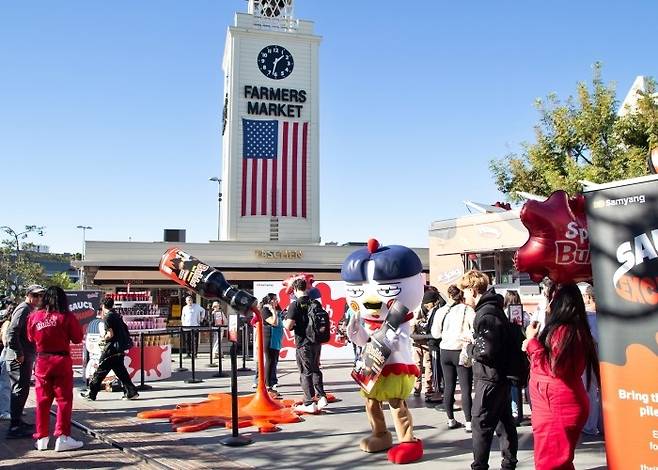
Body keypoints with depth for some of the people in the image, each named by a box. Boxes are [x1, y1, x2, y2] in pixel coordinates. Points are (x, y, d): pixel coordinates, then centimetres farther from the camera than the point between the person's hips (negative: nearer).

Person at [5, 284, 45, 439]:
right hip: (20, 359, -10)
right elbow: (12, 332, -23)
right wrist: (19, 353, -21)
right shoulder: (24, 309, -13)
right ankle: (15, 427, -6)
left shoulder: (30, 310, 18)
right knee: (20, 391, -8)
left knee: (21, 390, 17)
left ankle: (18, 422, 28)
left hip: (25, 358, 10)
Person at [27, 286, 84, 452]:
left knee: (42, 401, 13)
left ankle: (42, 438, 17)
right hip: (62, 361, -3)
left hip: (41, 362, 4)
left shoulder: (34, 317, -2)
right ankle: (62, 438, 0)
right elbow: (77, 339, -3)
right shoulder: (67, 317, -11)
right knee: (64, 400, 3)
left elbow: (31, 338, 12)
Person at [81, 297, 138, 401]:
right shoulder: (117, 315, 13)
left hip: (112, 348, -8)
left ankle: (91, 394, 12)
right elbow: (124, 331, 14)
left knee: (101, 370, 3)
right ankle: (131, 392, 11)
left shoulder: (107, 317, -11)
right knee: (120, 370, 14)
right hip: (121, 348, 8)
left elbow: (110, 334, -18)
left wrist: (104, 339, 1)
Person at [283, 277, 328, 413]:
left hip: (303, 342, -6)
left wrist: (284, 322, 2)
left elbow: (288, 326, -19)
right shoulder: (315, 303, 6)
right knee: (315, 369, 20)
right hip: (317, 342, 6)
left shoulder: (295, 304, -13)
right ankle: (322, 397, 13)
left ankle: (309, 403, 5)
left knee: (306, 372, 3)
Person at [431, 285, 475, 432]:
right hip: (461, 352, -3)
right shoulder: (468, 310, -9)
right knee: (466, 388, 1)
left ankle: (451, 420, 21)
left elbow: (435, 333, 5)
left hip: (445, 352, 4)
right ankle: (468, 423, -1)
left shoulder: (441, 311, -1)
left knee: (449, 386, 13)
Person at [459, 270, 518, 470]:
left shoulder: (485, 314, -20)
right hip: (501, 375, 10)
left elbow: (486, 350, -26)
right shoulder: (494, 308, 11)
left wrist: (470, 348, -8)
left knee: (481, 423, -1)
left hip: (490, 378, -10)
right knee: (505, 419, 17)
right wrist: (474, 346, 5)